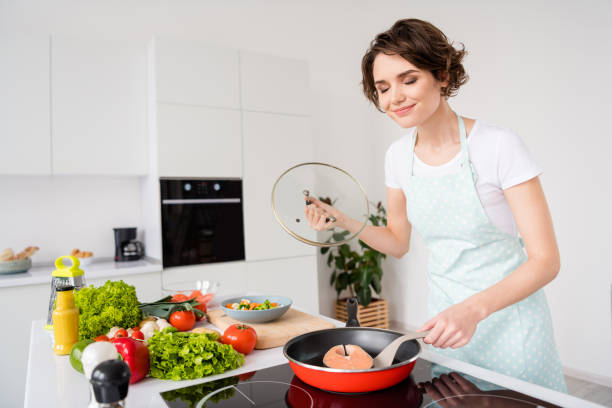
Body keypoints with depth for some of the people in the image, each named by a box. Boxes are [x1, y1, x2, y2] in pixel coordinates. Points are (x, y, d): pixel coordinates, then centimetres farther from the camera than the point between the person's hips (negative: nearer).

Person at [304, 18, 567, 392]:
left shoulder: (498, 145, -19)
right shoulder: (399, 156, -3)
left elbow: (545, 260, -17)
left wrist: (475, 309, -31)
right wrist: (344, 222, -8)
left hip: (507, 316, -4)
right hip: (446, 318, 5)